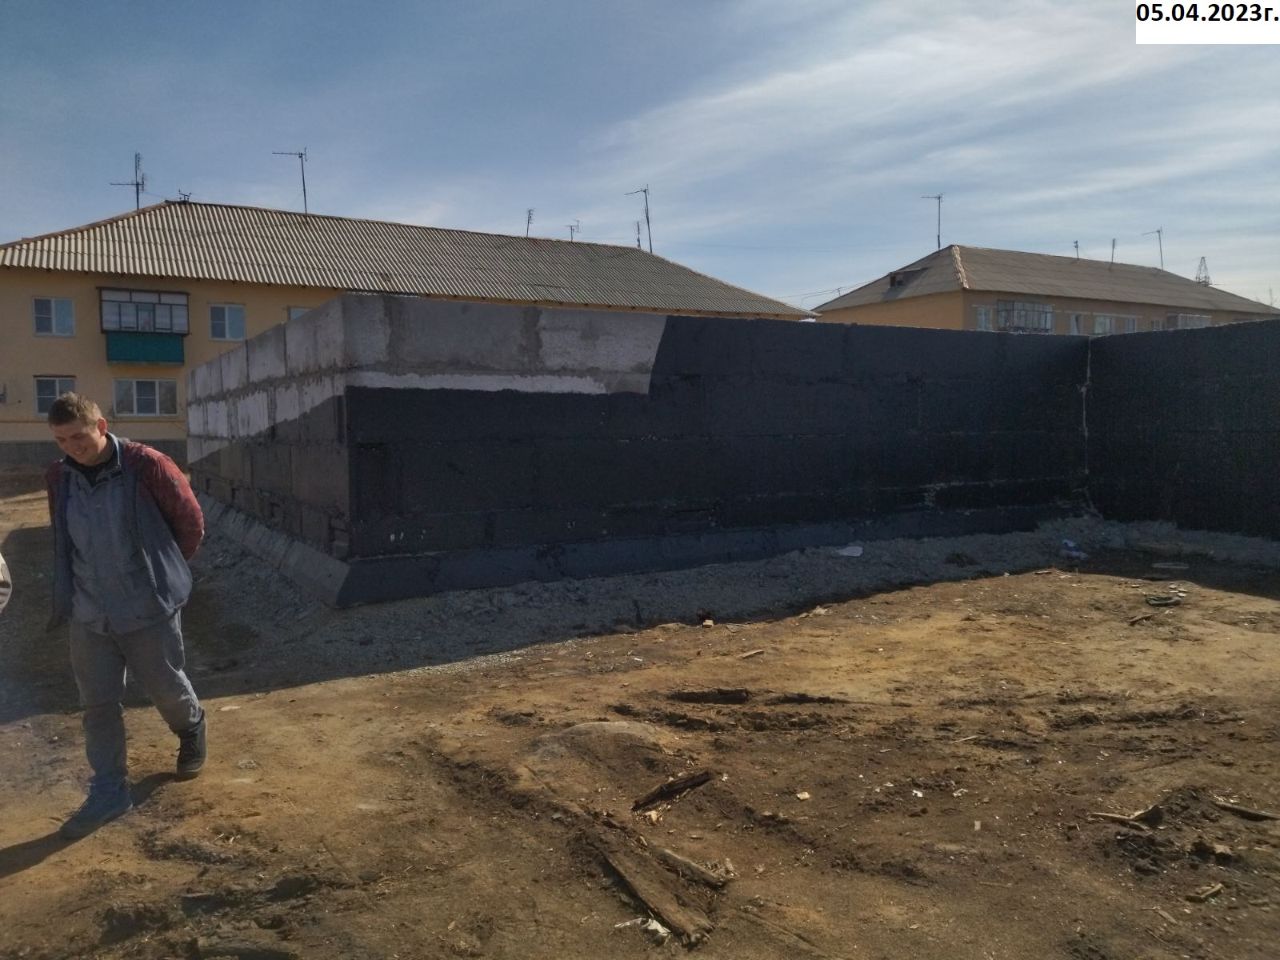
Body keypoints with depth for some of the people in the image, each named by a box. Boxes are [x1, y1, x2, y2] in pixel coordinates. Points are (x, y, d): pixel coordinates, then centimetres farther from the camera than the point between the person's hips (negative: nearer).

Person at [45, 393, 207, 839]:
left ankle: (192, 730, 44)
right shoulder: (57, 477, -1)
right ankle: (108, 793, 20)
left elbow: (191, 521, -5)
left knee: (166, 689, 12)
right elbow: (63, 540, 15)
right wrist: (69, 593, 16)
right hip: (89, 614, 4)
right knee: (98, 705, 7)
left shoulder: (146, 466, -16)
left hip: (148, 608, -4)